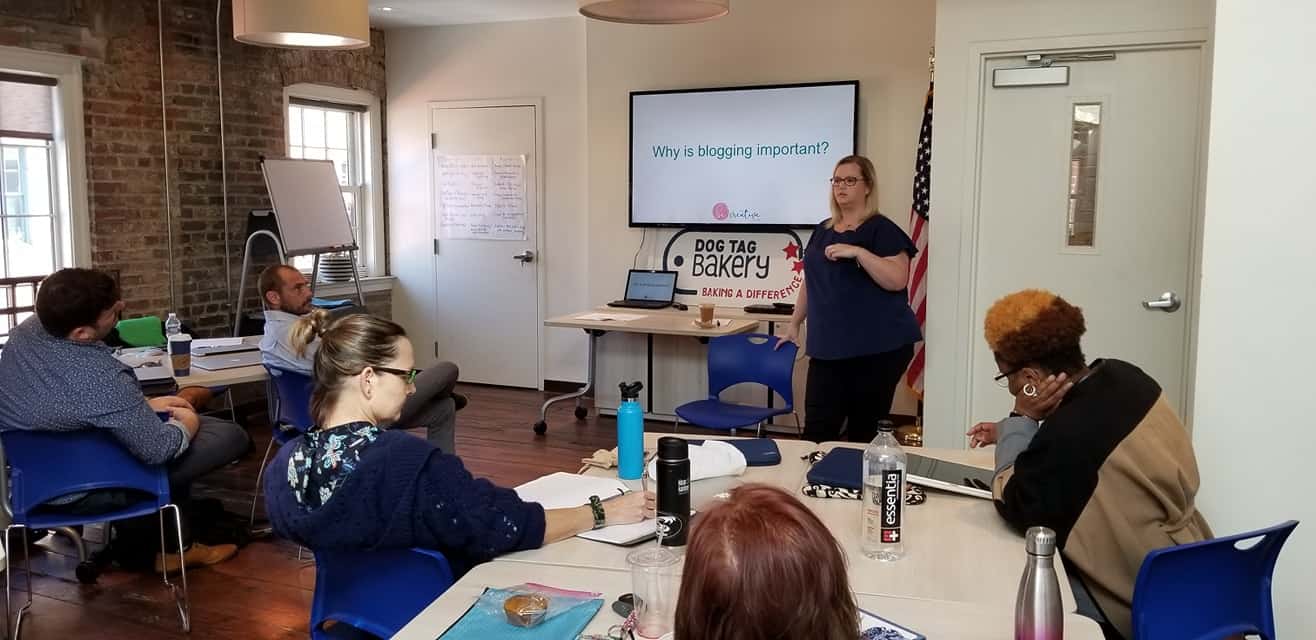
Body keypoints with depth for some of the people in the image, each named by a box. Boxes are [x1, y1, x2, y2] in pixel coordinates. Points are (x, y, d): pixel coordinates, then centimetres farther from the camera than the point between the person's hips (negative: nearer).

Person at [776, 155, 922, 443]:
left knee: (864, 431, 2)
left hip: (877, 348, -5)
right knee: (816, 430, -1)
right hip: (829, 346, 5)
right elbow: (811, 280, 22)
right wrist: (794, 325, 24)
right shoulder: (822, 230, 15)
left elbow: (897, 280, -16)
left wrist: (857, 252, -23)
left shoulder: (881, 229, -5)